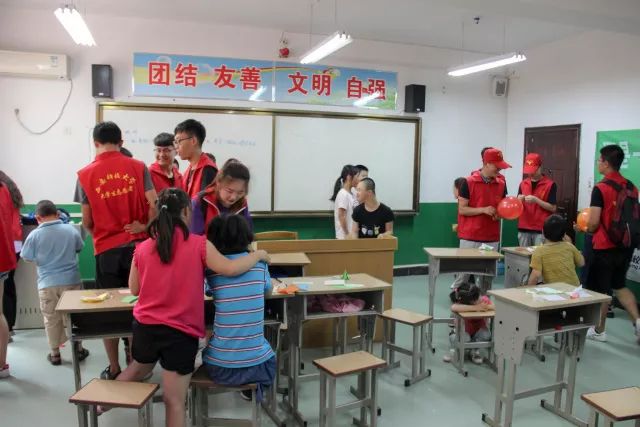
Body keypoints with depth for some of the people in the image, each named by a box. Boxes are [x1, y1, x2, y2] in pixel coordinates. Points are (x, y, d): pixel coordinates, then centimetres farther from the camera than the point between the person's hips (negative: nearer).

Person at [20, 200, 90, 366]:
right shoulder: (71, 230, -5)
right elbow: (79, 248, 11)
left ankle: (54, 354, 20)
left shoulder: (34, 235, -10)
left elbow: (27, 258, 0)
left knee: (52, 319, 12)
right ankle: (79, 349, 22)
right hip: (71, 281, 1)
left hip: (47, 284, -1)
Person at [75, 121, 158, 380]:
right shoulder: (138, 167, -2)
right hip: (137, 246, 1)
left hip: (106, 250, 0)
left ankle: (114, 369, 19)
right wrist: (145, 227, 6)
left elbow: (87, 221, 0)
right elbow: (154, 205, -10)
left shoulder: (85, 175, -2)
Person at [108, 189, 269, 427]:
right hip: (181, 332, -5)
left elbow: (134, 289, 8)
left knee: (138, 370, 36)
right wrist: (258, 255, -5)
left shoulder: (142, 248, 0)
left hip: (145, 325, 5)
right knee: (175, 401, 7)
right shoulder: (199, 244, -12)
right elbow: (230, 269, -21)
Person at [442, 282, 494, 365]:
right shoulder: (462, 303, -31)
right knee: (465, 338, -34)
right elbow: (453, 308, -55)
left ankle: (476, 351, 3)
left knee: (486, 335, -28)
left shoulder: (484, 300, -20)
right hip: (464, 330, -3)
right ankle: (454, 350, 1)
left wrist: (487, 306, -40)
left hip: (478, 330, 3)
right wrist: (475, 308, -52)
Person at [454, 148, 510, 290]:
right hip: (470, 238, -4)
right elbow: (462, 209, -7)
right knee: (464, 272, 1)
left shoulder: (501, 184, 7)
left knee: (488, 274, 8)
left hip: (492, 238, 4)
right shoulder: (468, 182, -7)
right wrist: (483, 210, -18)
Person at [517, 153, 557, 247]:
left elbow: (553, 208, -7)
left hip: (541, 229, -4)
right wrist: (519, 200, -8)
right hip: (523, 228, 4)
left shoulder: (550, 184, -3)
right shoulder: (523, 183, 10)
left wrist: (536, 200, -17)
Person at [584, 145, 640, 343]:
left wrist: (587, 228, 4)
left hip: (605, 246, -7)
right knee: (619, 285, 22)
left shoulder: (601, 188, -17)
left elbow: (593, 223, -18)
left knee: (599, 290, 7)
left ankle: (599, 331, 18)